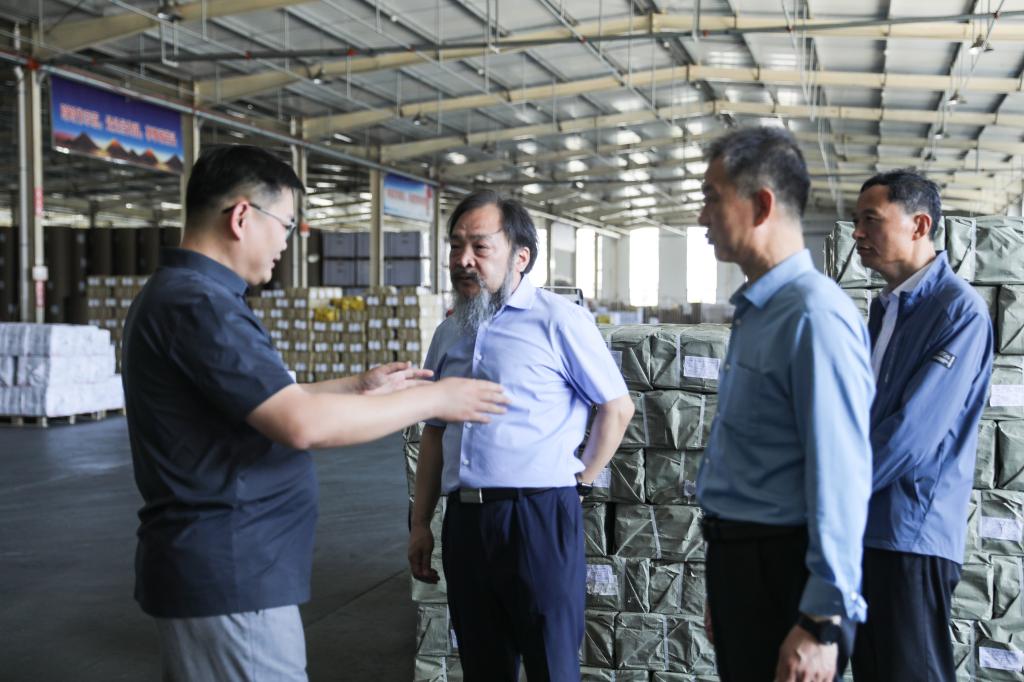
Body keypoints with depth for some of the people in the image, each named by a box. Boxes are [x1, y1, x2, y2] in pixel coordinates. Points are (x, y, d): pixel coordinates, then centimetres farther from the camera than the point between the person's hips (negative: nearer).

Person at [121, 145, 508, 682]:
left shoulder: (183, 295, 13)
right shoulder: (196, 305, -21)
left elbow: (270, 400, 20)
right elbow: (303, 424, -27)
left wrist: (360, 386, 16)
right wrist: (432, 399, -17)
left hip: (216, 566, 11)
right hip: (228, 576, -11)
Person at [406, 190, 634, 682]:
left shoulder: (556, 319, -5)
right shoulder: (448, 334, 13)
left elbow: (616, 407, -1)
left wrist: (581, 480, -1)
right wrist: (420, 524, 14)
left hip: (539, 514, -6)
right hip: (464, 520, 6)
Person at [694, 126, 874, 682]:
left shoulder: (814, 315, -19)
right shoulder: (755, 312, 11)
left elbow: (840, 475, -22)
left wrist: (824, 621, -18)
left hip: (781, 569, -9)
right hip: (738, 559, 9)